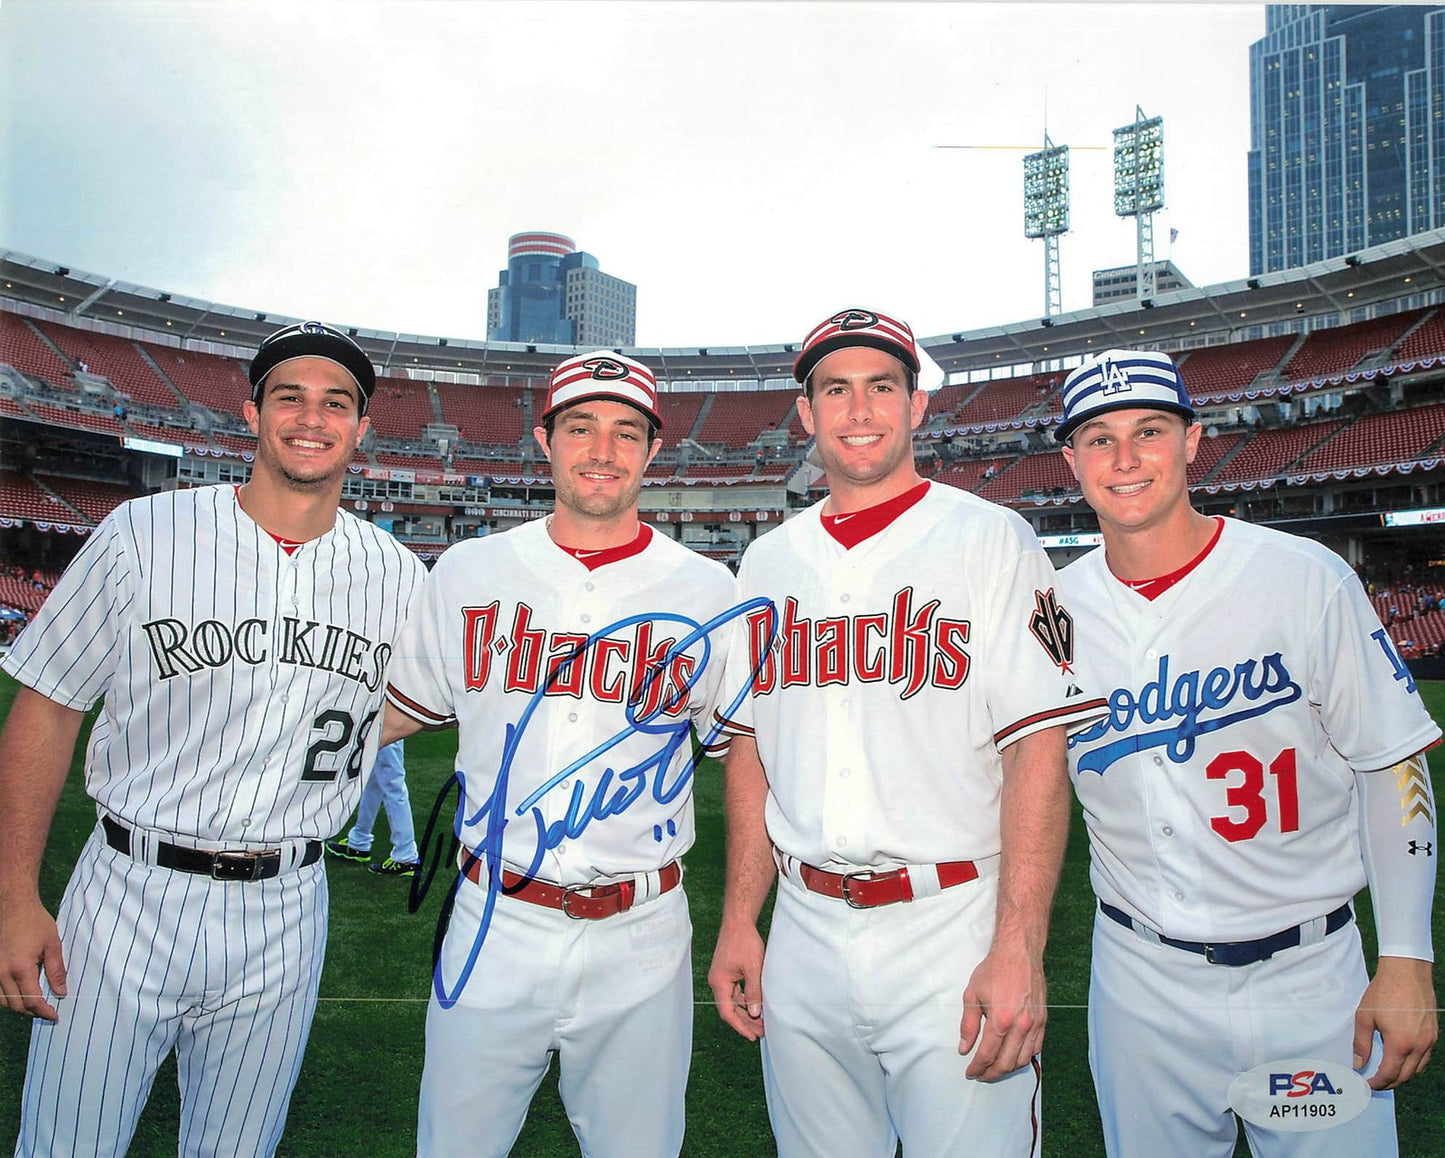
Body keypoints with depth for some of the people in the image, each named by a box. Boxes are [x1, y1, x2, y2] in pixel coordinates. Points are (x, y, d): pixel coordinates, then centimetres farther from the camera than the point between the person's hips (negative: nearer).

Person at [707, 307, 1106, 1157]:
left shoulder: (991, 541, -4)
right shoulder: (768, 562, 9)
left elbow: (1038, 747, -11)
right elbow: (751, 748, 12)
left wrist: (1019, 949, -18)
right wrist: (740, 922, 8)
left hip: (951, 932, -4)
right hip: (804, 935, 4)